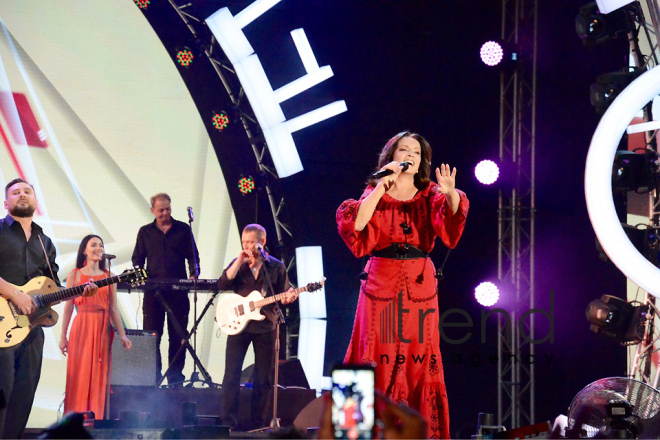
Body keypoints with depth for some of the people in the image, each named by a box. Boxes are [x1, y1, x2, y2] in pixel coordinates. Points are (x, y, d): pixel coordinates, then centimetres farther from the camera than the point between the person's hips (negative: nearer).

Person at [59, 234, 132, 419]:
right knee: (79, 375, -3)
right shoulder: (74, 275, 5)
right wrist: (63, 336, 0)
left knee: (99, 375, 1)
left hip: (103, 329, 2)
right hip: (81, 328, -2)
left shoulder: (109, 276, 10)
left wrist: (122, 335, 6)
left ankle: (96, 418, 7)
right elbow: (68, 307, 4)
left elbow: (113, 308, 10)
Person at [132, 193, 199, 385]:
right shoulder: (145, 232, 14)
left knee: (177, 334, 1)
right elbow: (137, 258, 14)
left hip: (178, 289, -1)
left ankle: (175, 374, 7)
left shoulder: (183, 229, 11)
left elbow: (192, 255, 9)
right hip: (153, 290, 1)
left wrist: (194, 274, -8)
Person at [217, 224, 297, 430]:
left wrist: (288, 298, -16)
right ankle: (229, 420, 2)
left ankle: (258, 420, 15)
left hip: (265, 327, 0)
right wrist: (239, 262, -14)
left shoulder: (276, 266, 3)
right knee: (231, 374, -3)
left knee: (263, 377, 5)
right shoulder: (238, 264, 6)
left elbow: (283, 295, 7)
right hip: (238, 324, 1)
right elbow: (222, 285, -9)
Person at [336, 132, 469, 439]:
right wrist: (383, 185, -13)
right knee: (380, 357, -5)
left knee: (419, 359, -1)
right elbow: (356, 223, -12)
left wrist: (450, 194, -32)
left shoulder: (429, 195, 11)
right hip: (381, 283, -1)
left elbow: (451, 218, -11)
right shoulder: (375, 193, 8)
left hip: (419, 286, 1)